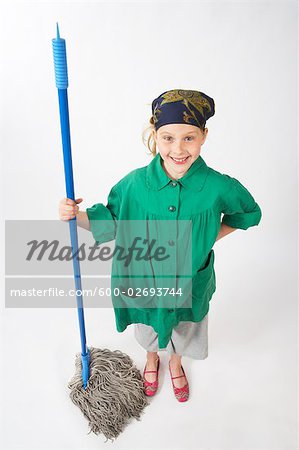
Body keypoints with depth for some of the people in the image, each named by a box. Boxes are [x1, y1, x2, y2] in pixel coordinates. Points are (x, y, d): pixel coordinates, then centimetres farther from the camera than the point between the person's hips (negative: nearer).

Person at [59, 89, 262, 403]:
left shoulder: (218, 187, -25)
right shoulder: (135, 183, -23)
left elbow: (249, 213, -3)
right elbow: (110, 223, -8)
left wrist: (213, 237, -10)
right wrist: (76, 215, -24)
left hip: (191, 282, 0)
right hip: (145, 278, 0)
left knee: (185, 330, 30)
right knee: (148, 329, 30)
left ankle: (175, 363, 67)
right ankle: (151, 359, 67)